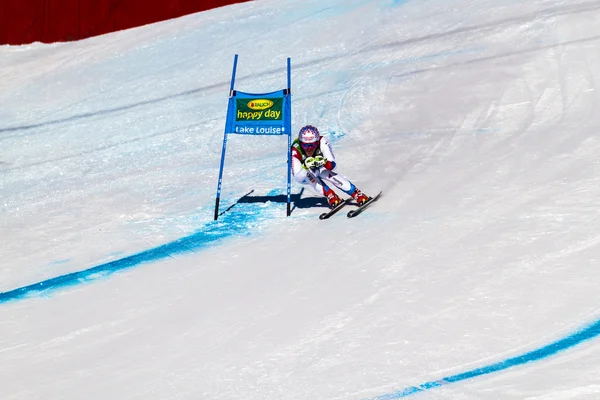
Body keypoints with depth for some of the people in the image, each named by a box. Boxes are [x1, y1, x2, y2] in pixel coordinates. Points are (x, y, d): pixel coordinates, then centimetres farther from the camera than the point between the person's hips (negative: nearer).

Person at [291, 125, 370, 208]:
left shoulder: (322, 142, -32)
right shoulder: (295, 150, -36)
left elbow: (332, 165, -31)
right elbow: (298, 177, -40)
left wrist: (324, 162, -52)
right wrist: (305, 167, -59)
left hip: (318, 169, 1)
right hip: (303, 176, -1)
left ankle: (358, 195, -25)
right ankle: (330, 196, -24)